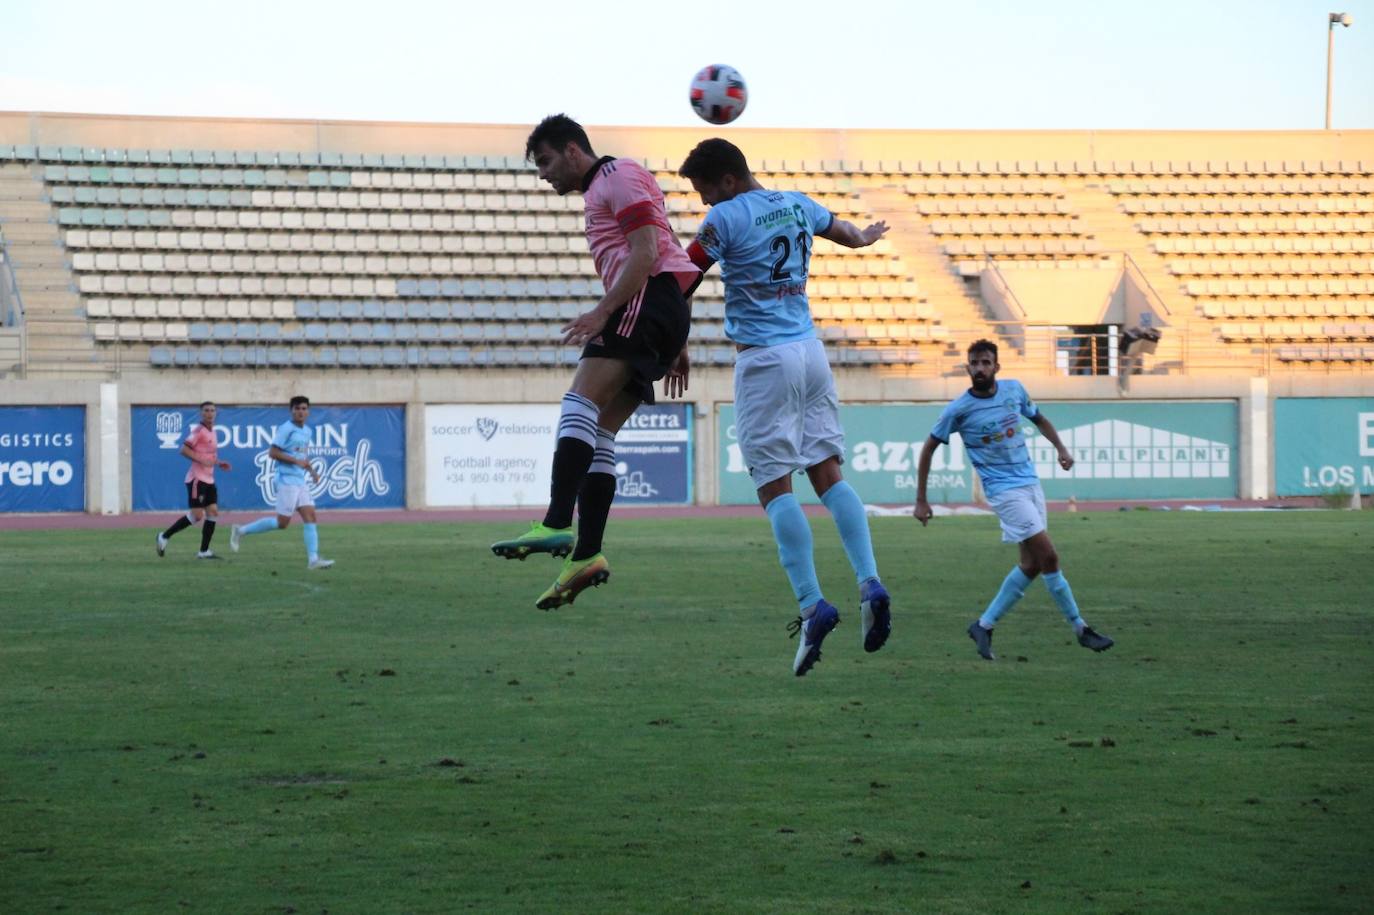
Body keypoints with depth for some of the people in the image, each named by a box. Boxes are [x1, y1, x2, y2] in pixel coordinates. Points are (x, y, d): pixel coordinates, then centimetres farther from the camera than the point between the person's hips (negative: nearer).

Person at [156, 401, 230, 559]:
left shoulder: (211, 432, 15)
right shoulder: (198, 430, -12)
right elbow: (184, 450, -19)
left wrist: (219, 463, 12)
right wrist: (202, 460, -25)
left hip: (209, 480, 9)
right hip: (197, 479, -9)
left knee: (213, 512, 2)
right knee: (197, 515, -11)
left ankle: (204, 551, 5)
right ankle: (164, 536, 2)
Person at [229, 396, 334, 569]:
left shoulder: (308, 431, 15)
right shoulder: (286, 429, -11)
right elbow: (272, 453, -16)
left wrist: (311, 470, 12)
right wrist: (296, 461, -19)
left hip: (300, 482, 8)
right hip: (287, 481, -8)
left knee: (310, 516, -2)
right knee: (282, 522, -6)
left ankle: (313, 559, -5)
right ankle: (241, 531, 7)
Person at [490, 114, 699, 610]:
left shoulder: (619, 175, 1)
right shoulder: (599, 192, 31)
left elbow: (647, 252, -13)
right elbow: (662, 257, 32)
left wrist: (602, 312, -21)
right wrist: (674, 345, 29)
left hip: (648, 299, -10)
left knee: (579, 404, -23)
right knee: (596, 433, 2)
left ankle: (557, 525, -38)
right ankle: (586, 554, -5)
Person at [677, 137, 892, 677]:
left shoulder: (726, 217, -9)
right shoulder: (797, 205, 12)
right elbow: (846, 233, 31)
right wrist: (866, 238, 53)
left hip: (763, 359, -7)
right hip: (809, 349, 7)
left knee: (775, 486, -6)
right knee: (828, 473, 8)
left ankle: (812, 605, -16)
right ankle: (869, 583, -6)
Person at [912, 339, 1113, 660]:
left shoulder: (1014, 390, 3)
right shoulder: (959, 409, -11)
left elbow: (1039, 419, 21)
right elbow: (928, 448, -1)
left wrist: (1061, 448, 4)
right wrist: (921, 501, -2)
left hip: (1031, 483, 6)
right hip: (1004, 489, -6)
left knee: (1031, 564, 6)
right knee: (1048, 556, -12)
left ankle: (984, 626, 16)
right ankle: (1080, 629, -2)